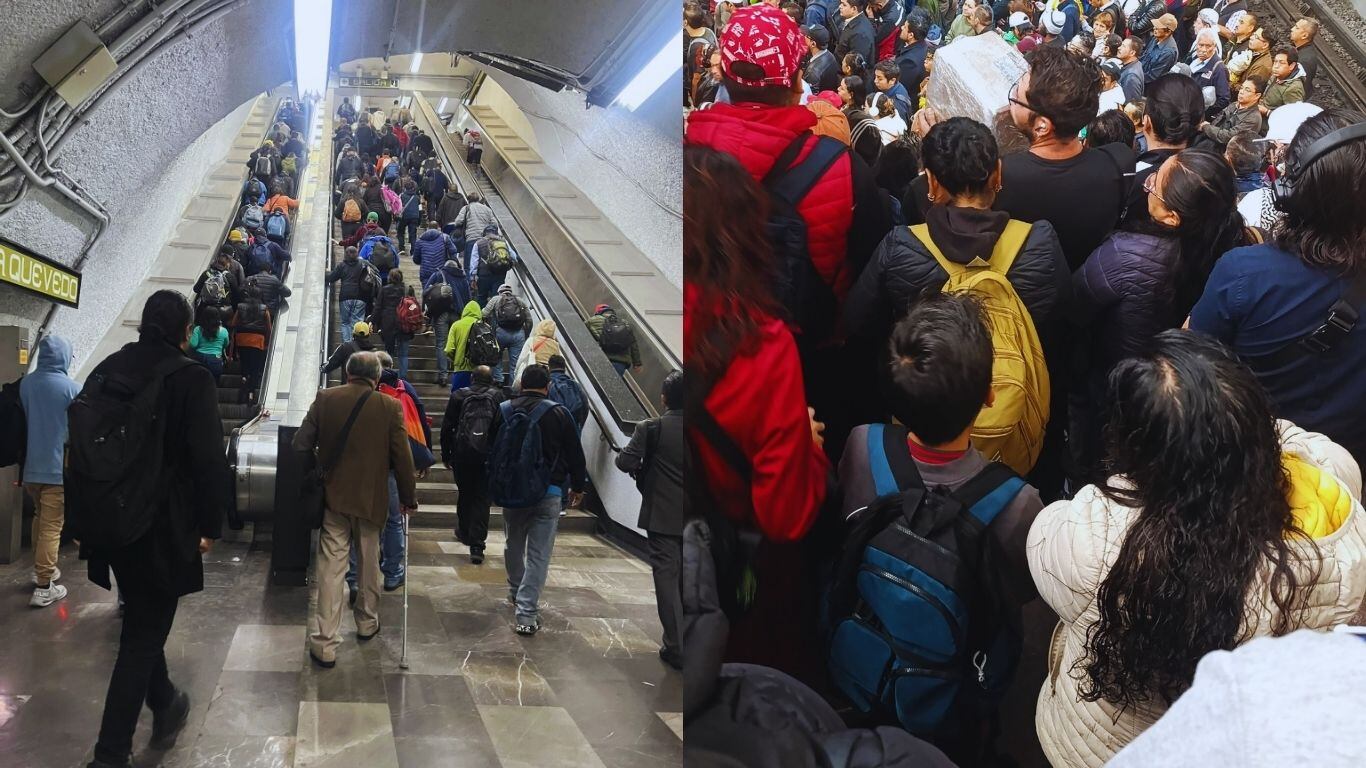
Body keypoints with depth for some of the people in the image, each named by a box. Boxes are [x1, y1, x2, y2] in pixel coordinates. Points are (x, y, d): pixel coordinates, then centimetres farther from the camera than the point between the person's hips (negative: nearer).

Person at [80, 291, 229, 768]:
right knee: (144, 635, 4)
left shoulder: (106, 370, 2)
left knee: (142, 622, 24)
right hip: (163, 527, -6)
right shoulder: (192, 379, -14)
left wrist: (81, 513, 15)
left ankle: (165, 708, 42)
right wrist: (210, 525, -5)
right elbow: (209, 460, -16)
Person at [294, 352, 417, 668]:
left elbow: (301, 444, -2)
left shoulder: (324, 398, -5)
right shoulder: (390, 407, -9)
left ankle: (325, 644, -1)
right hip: (371, 498, 0)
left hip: (332, 497, 0)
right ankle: (367, 623, 36)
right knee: (369, 562, 19)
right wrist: (408, 497, 6)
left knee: (331, 566, 1)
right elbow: (402, 458, -6)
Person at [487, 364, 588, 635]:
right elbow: (575, 454, -2)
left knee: (514, 544, 24)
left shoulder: (503, 411, 2)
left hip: (510, 491, 4)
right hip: (546, 494, -4)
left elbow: (491, 449, 13)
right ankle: (527, 613, -9)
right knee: (538, 554, -3)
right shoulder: (557, 413, -8)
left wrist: (495, 485, 26)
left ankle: (515, 592, 43)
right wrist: (578, 486, 13)